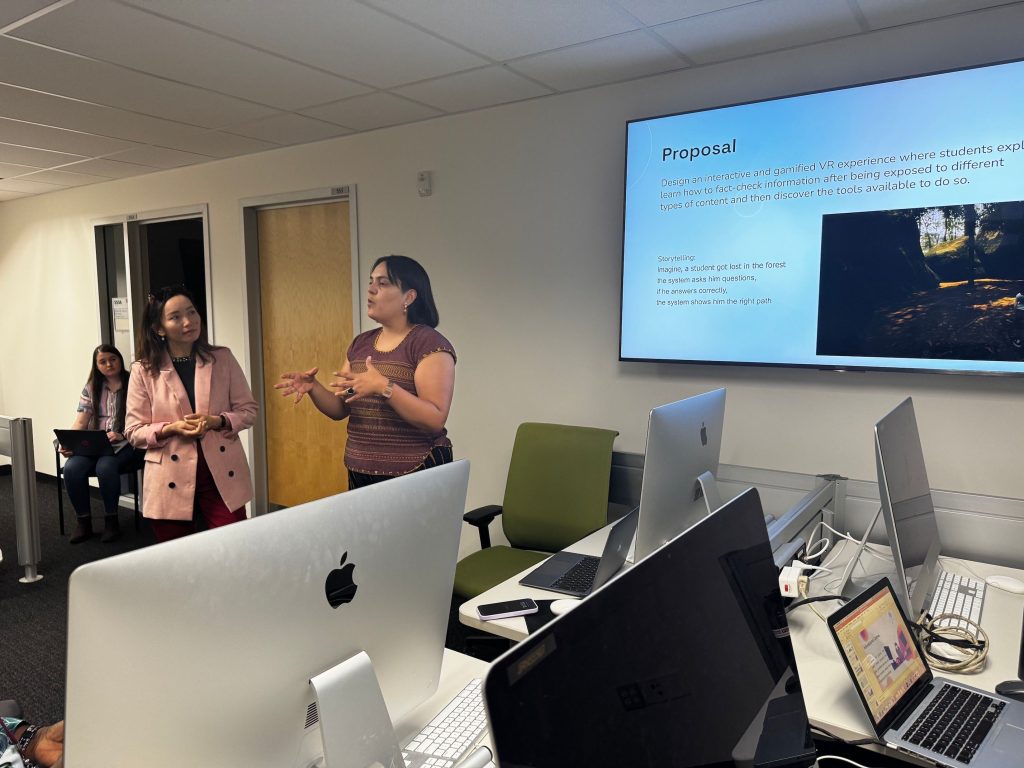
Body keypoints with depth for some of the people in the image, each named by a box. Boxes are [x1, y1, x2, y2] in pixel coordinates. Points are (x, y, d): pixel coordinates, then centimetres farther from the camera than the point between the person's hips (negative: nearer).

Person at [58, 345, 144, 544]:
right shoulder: (91, 388, 13)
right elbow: (80, 422, 6)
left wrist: (121, 435, -24)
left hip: (125, 444, -4)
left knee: (105, 466, -35)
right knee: (72, 468, -26)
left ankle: (111, 520, -15)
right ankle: (83, 521, -9)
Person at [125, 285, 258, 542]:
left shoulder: (223, 358, 1)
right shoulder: (144, 370, -2)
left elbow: (248, 410, 4)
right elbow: (134, 432, 1)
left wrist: (216, 421, -15)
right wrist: (171, 428, -17)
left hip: (222, 475, 0)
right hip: (171, 482, 0)